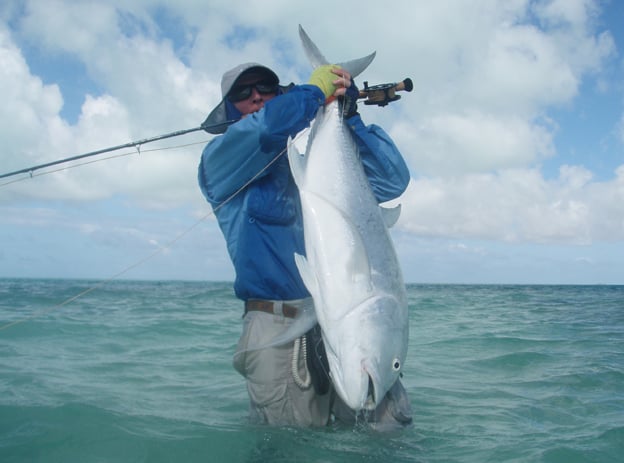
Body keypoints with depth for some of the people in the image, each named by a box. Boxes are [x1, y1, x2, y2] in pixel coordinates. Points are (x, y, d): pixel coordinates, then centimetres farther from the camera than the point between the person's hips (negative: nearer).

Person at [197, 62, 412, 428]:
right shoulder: (220, 158, 7)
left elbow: (392, 180, 13)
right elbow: (267, 126, -14)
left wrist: (350, 116, 9)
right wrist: (316, 89, 2)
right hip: (279, 330, -4)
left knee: (393, 425, -5)